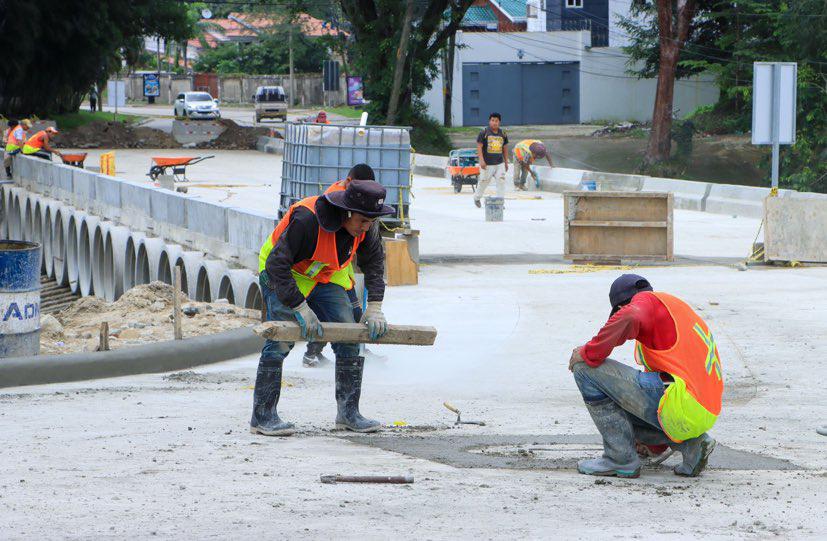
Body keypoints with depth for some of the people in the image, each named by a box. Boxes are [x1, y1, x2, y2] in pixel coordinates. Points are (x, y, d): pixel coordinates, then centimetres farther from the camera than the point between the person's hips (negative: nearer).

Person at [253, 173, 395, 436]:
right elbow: (277, 265, -34)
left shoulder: (364, 227, -14)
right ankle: (263, 416, -13)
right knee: (280, 342, -18)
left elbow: (374, 262, 4)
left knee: (350, 340, 0)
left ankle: (348, 413, 9)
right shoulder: (306, 219, -36)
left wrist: (374, 308, -4)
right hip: (284, 276, -7)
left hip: (326, 278, 7)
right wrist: (301, 309, -34)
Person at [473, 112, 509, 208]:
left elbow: (505, 149, 17)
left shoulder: (503, 134, 10)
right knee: (484, 182, 7)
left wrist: (506, 162, 16)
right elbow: (479, 147, -8)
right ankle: (477, 198, 32)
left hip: (500, 164, 3)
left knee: (501, 181, -9)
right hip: (487, 164, -3)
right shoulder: (483, 133, -4)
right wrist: (481, 160, -17)